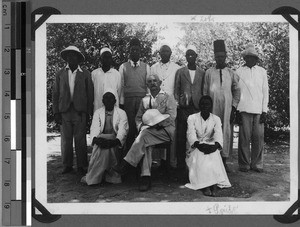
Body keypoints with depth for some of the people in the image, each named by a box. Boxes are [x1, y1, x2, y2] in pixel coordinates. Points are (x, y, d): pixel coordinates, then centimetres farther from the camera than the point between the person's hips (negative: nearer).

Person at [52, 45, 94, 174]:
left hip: (80, 112, -1)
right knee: (66, 140, 4)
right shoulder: (60, 74, 11)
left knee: (80, 140, -2)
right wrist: (56, 112, 2)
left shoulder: (85, 74, 8)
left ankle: (82, 166, 7)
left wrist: (88, 112, 0)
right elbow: (55, 94, 10)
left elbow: (90, 94, 6)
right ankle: (67, 165, 14)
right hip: (64, 111, 2)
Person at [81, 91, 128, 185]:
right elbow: (94, 128, 3)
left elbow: (122, 130, -4)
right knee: (99, 145, -33)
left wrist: (116, 140, -26)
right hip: (101, 138, 2)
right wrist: (95, 138, -21)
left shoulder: (121, 113, 11)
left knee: (108, 147, -34)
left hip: (115, 138, -1)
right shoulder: (97, 112, 18)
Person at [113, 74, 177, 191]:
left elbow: (171, 117, -7)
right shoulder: (144, 100, 20)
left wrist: (156, 123, -16)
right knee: (145, 144, -31)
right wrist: (141, 126, -2)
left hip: (165, 130, -3)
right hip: (148, 131, 3)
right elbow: (138, 118, 20)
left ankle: (126, 164, -31)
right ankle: (146, 177, -36)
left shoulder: (168, 98, 6)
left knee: (144, 135, -33)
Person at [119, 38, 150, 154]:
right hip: (128, 100, -1)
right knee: (129, 128, -4)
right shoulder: (123, 67, 10)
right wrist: (121, 103, 1)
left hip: (143, 100, 1)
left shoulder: (146, 67, 12)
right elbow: (121, 86, 7)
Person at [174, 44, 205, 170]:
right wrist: (177, 103, -1)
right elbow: (176, 90, 10)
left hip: (197, 108, 0)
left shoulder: (202, 73, 12)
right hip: (183, 108, 0)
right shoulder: (180, 72, 11)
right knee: (181, 137, -1)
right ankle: (181, 163, 6)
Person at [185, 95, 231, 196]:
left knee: (213, 155, -34)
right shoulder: (192, 118, 6)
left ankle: (213, 184, -49)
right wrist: (198, 144, -32)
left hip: (211, 146, 1)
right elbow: (191, 134, -10)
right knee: (200, 155, -35)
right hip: (196, 147, -1)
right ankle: (205, 186, -47)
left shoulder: (216, 119, 9)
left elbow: (218, 134, -8)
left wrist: (215, 145, -32)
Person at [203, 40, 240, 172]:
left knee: (226, 133, 0)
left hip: (227, 108, 1)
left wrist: (234, 108, -1)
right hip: (213, 109, -1)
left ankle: (224, 160, 9)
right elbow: (205, 92, 8)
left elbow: (237, 91, 8)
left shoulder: (231, 73, 7)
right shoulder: (209, 73, 6)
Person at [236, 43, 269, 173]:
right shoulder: (239, 72, 7)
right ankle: (244, 164, 6)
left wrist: (264, 111, 4)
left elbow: (265, 91, 11)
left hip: (258, 109, 2)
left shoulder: (262, 72, 12)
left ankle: (256, 164, 8)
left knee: (258, 137, -2)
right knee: (244, 137, -3)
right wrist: (236, 109, 1)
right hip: (244, 109, -1)